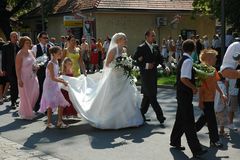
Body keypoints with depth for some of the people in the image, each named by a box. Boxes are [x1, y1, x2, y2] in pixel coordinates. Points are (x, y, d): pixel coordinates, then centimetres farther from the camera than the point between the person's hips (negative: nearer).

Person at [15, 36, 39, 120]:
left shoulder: (31, 52, 7)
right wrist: (19, 80, -19)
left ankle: (28, 110, 26)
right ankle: (26, 114, 19)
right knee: (25, 96, 4)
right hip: (24, 77, -6)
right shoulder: (20, 55, -12)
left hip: (33, 76, 6)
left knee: (35, 94, 4)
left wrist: (36, 67, 0)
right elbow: (17, 68, -14)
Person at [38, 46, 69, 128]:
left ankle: (59, 122, 13)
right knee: (51, 104, 0)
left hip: (55, 86, 8)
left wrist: (60, 79, 6)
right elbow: (53, 78, -24)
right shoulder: (51, 64, -19)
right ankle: (49, 123, 13)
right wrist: (63, 81, -20)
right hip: (49, 86, -8)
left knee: (61, 103, 5)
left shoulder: (56, 62, 7)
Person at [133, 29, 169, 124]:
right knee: (152, 96, -8)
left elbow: (160, 59, 13)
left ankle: (142, 113, 25)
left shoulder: (156, 47, 10)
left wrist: (165, 66, -5)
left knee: (147, 95, 13)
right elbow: (135, 60, -11)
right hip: (145, 74, -7)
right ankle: (160, 116, -6)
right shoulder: (141, 48, -9)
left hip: (153, 74, 7)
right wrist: (145, 65, -20)